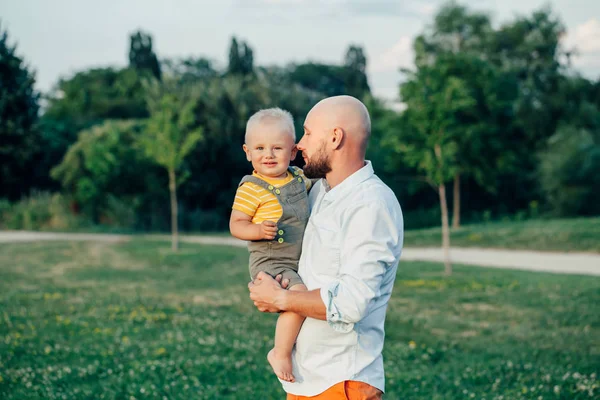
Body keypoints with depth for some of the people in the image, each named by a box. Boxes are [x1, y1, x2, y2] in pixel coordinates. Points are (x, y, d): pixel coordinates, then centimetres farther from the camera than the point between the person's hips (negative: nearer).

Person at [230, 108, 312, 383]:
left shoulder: (299, 177, 6)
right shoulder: (251, 188, -14)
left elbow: (313, 188, 29)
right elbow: (236, 225, -13)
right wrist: (259, 230, -30)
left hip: (299, 264, 8)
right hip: (270, 265, -8)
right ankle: (281, 353, -14)